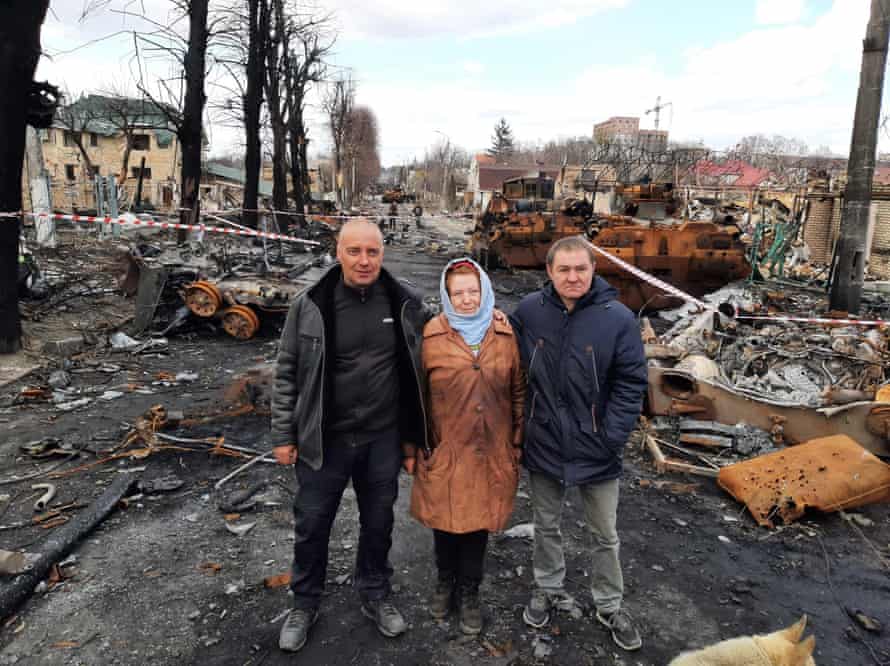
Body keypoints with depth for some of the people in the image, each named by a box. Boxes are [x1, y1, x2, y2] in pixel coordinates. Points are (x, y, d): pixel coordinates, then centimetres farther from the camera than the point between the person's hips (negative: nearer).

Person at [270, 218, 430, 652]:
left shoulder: (405, 303, -6)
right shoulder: (309, 305, -9)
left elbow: (419, 365, 5)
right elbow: (287, 373, -1)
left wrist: (414, 435, 4)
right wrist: (283, 435, -1)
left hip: (383, 438, 1)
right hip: (324, 438, -1)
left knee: (378, 522, 18)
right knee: (312, 523, 13)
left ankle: (375, 596, 42)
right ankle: (305, 604, 37)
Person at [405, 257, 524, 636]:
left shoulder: (506, 334, -1)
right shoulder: (431, 335, -6)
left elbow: (518, 392, 6)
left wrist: (517, 444, 5)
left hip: (491, 452, 1)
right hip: (444, 450, -1)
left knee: (478, 520, 12)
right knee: (444, 519, 14)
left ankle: (469, 591, 34)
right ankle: (445, 580, 40)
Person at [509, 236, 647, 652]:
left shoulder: (618, 318, -15)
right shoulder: (528, 311, -8)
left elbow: (631, 385, -10)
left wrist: (611, 438, -14)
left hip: (595, 451, -1)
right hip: (543, 445, 2)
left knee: (604, 534, 16)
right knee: (546, 525, 20)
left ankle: (610, 606, 37)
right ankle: (549, 589, 42)